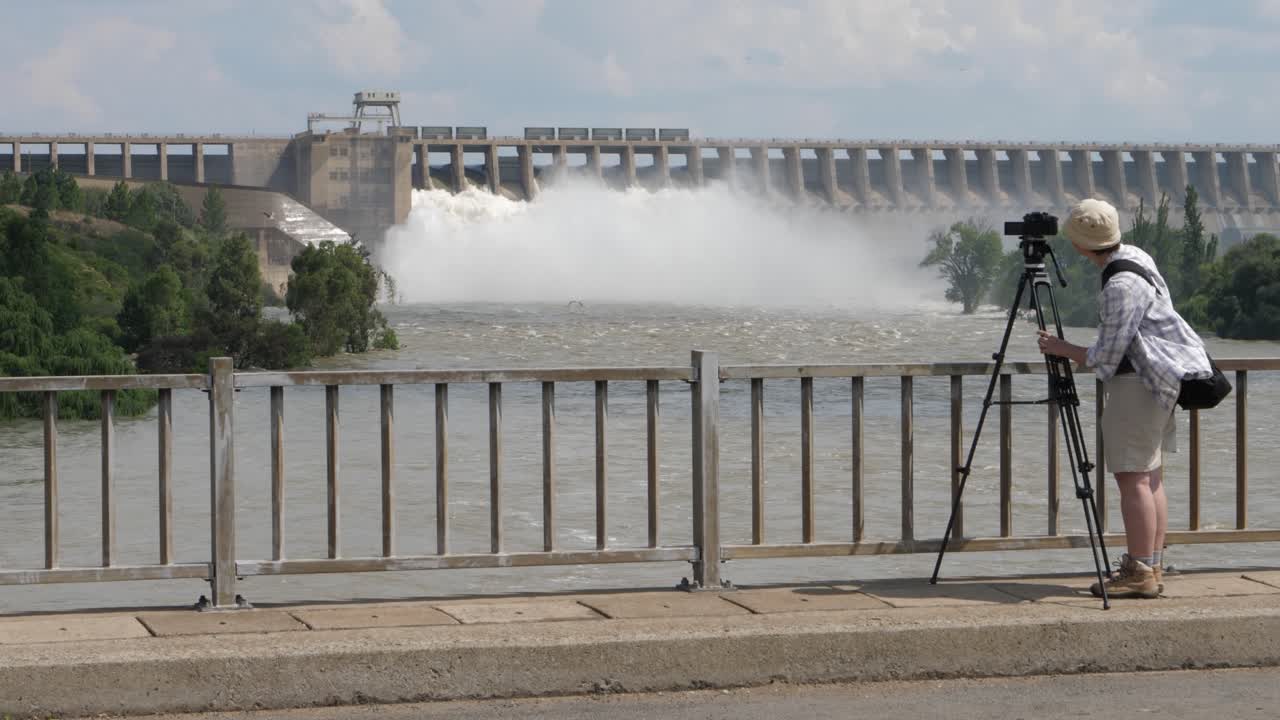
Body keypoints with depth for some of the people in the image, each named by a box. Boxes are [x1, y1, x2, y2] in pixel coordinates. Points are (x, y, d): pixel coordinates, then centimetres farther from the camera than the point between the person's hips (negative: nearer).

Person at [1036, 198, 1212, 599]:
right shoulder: (1134, 256, 10)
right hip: (1159, 378, 10)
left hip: (1138, 380, -10)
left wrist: (1062, 350, -5)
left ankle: (1140, 573, -9)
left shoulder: (1121, 285, -20)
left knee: (1133, 476, -9)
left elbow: (1106, 355, -18)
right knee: (1150, 476, 10)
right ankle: (1151, 569, 12)